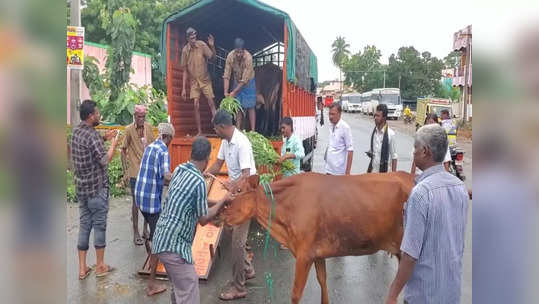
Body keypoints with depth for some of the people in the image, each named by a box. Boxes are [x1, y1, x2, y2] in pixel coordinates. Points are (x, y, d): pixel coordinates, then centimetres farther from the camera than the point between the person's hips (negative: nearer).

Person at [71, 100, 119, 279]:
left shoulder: (76, 131, 8)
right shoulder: (92, 135, -18)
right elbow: (104, 160, -21)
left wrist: (104, 139, 13)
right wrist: (113, 145, -8)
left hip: (81, 187, 8)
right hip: (97, 187, -8)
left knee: (84, 225, 12)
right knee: (99, 225, 4)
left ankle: (82, 268, 17)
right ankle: (100, 266, 15)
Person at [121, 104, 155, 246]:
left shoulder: (149, 127, 3)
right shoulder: (129, 130, -9)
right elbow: (123, 150, -4)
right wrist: (125, 171, -8)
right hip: (135, 172, -4)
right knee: (136, 201, 3)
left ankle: (146, 229, 28)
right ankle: (136, 233, 15)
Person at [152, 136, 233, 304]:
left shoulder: (179, 169, 6)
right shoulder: (199, 182, -19)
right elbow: (203, 220, -7)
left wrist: (217, 203, 27)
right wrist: (223, 201, 5)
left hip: (162, 239, 9)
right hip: (174, 244, -9)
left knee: (179, 287, 24)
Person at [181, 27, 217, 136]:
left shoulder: (202, 45, -10)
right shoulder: (185, 50, -4)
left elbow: (212, 57, -11)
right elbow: (185, 70, 1)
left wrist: (212, 46, -29)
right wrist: (183, 88, 0)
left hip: (205, 80, -1)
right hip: (194, 82, 1)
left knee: (211, 103, -5)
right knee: (196, 106, -3)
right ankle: (199, 131, 3)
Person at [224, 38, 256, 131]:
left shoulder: (248, 58, -31)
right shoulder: (230, 56, -21)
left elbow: (244, 80, -29)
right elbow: (226, 76, -17)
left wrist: (234, 92, -27)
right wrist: (226, 92, -25)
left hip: (248, 83, -4)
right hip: (237, 82, 4)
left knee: (250, 107, -4)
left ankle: (252, 130, -3)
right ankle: (238, 130, 13)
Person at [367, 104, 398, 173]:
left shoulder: (390, 133, -14)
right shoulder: (374, 131, 2)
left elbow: (394, 156, -9)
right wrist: (368, 170, 10)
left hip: (384, 171, -5)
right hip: (372, 170, 5)